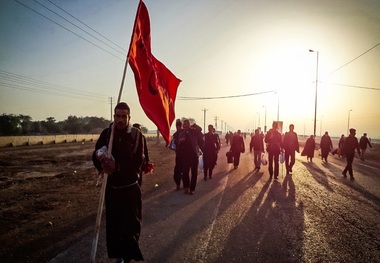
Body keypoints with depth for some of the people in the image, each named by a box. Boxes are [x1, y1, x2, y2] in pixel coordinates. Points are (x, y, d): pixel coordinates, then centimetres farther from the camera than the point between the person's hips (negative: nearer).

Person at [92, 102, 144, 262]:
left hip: (130, 188, -2)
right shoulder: (106, 133, -2)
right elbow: (96, 156, -4)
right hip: (111, 187, 3)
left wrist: (117, 167, -29)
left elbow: (137, 163, -15)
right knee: (113, 223, 11)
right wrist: (103, 165, -26)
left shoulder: (137, 135, -9)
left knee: (131, 224, 3)